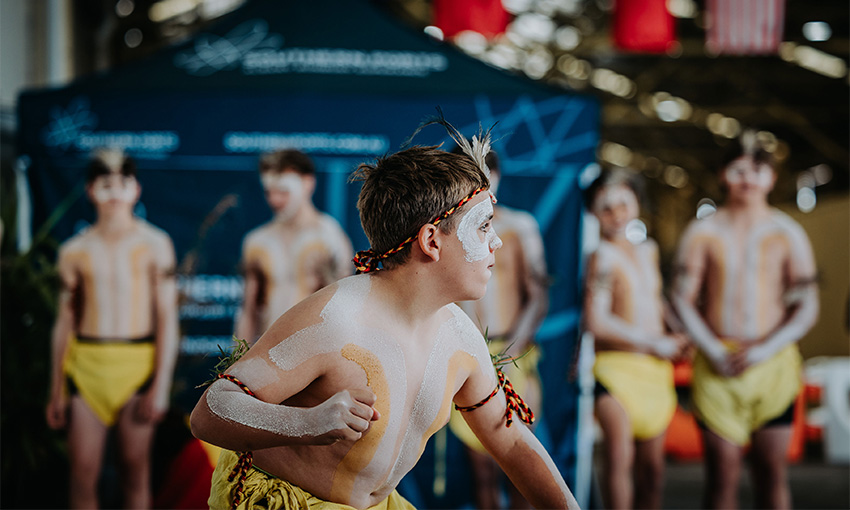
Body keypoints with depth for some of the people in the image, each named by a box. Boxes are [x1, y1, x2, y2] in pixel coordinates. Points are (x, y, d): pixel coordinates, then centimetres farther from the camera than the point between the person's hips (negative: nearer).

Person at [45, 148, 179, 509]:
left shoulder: (154, 245, 2)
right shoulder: (74, 251, 7)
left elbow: (167, 319, -1)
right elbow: (64, 323, 11)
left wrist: (160, 386, -8)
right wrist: (56, 391, 10)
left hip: (137, 364, -1)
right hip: (86, 365, 2)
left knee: (135, 471, 2)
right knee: (82, 475, -2)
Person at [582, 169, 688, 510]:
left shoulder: (648, 249, 13)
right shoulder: (603, 256, -9)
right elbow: (596, 322, -18)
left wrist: (672, 339, 11)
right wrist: (654, 343, -11)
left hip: (655, 368, 7)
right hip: (616, 367, -7)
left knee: (652, 465, 8)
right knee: (620, 456, -17)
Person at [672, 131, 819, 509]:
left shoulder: (787, 233, 5)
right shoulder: (703, 232, 5)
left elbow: (807, 307, 2)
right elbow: (683, 300, 3)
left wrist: (763, 349, -10)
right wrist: (715, 351, -10)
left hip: (773, 363, 1)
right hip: (717, 363, 0)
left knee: (772, 472, 1)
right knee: (723, 472, -3)